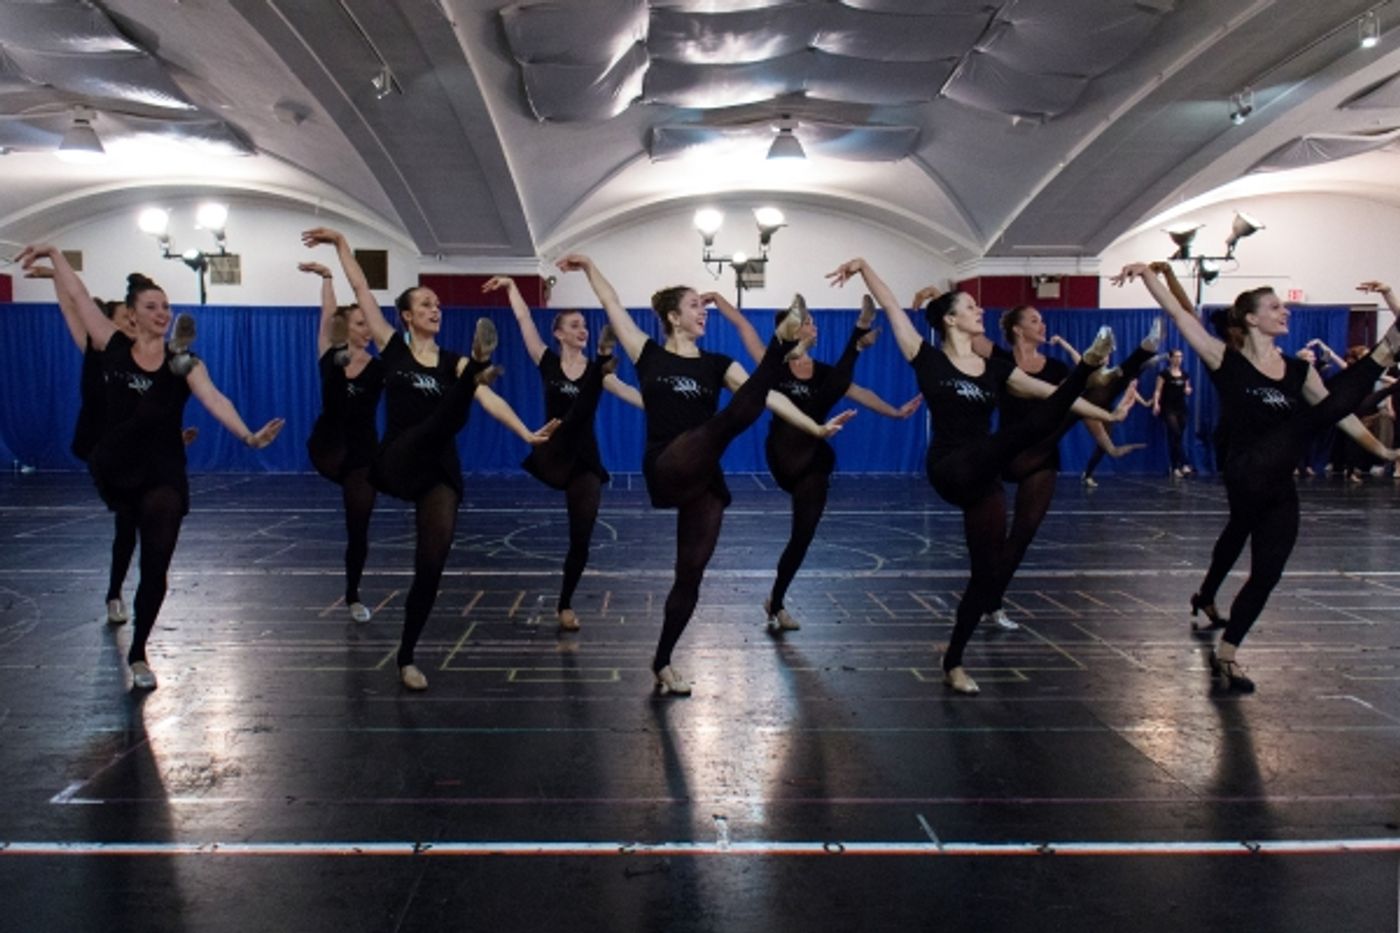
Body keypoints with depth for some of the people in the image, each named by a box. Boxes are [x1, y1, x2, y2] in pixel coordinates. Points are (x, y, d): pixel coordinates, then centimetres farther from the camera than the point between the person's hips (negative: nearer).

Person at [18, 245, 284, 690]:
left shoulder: (184, 362, -5)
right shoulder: (114, 347, -2)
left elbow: (213, 398, -21)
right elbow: (78, 294, 0)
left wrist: (247, 435, -36)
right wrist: (53, 253, 0)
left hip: (164, 473, -1)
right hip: (114, 470, 1)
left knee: (155, 568, 2)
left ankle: (138, 653, 17)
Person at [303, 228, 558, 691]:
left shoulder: (454, 362, 10)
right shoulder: (392, 348, 6)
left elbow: (489, 399, -5)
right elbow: (362, 291, 5)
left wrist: (526, 433, -19)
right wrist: (341, 243, 3)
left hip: (440, 470, 2)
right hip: (397, 463, -2)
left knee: (430, 569, -1)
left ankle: (406, 658, 13)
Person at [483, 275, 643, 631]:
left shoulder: (598, 371, -2)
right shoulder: (548, 363, -2)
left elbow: (629, 393, -16)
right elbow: (524, 321, -4)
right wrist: (511, 287, -7)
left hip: (585, 461, 1)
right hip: (550, 454, 0)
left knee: (580, 541, 5)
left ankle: (565, 605, 21)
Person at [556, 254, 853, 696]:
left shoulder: (716, 364, 14)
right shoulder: (649, 355, 7)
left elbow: (765, 395, 3)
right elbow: (611, 304, 9)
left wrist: (815, 428, -6)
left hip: (704, 478, 5)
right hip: (667, 468, -4)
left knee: (691, 574, 7)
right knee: (733, 416, -29)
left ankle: (662, 663, 19)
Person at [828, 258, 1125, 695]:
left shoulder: (995, 368, 13)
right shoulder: (929, 360, -1)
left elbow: (1051, 393, 12)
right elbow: (891, 306, -5)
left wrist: (1106, 414, 11)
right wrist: (863, 266, -11)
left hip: (984, 477, 6)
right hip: (951, 470, -6)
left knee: (988, 573, 7)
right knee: (1032, 427, -30)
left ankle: (953, 662, 18)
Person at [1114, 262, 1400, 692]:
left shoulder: (1299, 370, 10)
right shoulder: (1226, 361, -5)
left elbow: (1339, 411, 12)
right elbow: (1177, 312, -12)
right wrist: (1147, 272, -22)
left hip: (1279, 488, 7)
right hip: (1248, 475, -6)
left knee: (1266, 573, 14)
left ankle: (1225, 654, 31)